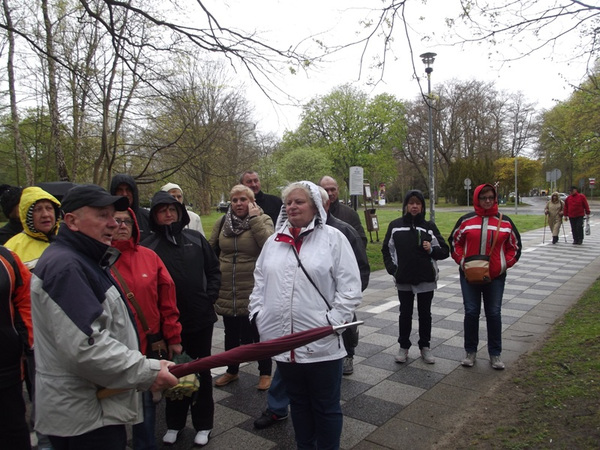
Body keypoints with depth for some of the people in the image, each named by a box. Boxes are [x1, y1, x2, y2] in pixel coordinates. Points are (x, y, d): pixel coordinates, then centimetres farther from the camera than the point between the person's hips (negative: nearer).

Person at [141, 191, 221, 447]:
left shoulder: (196, 239, 2)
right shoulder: (149, 246, -5)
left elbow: (213, 269, 7)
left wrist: (210, 296, -3)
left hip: (201, 318, 1)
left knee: (202, 371, 14)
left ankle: (203, 424, 30)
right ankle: (174, 423, 35)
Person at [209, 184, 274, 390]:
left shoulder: (263, 220, -5)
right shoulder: (222, 222, 5)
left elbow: (268, 244, -24)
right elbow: (210, 250, 13)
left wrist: (254, 218, -20)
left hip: (254, 291, -4)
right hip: (227, 290, 4)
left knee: (258, 332, 9)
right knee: (231, 333, 19)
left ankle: (265, 373, 29)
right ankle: (232, 370, 40)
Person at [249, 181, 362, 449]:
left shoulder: (333, 238, -6)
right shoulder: (273, 241, 9)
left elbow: (350, 288, -9)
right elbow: (259, 283, 16)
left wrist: (331, 323, -14)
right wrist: (258, 315, 5)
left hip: (321, 344, -4)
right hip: (282, 343, 5)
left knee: (326, 407, 13)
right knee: (298, 403, 23)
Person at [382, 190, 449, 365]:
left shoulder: (429, 226, 1)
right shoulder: (395, 225, 1)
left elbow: (445, 251, 5)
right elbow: (387, 250, 8)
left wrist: (431, 249, -14)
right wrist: (392, 269, -4)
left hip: (426, 278, 0)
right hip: (403, 279, 0)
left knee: (425, 313, 11)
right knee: (405, 313, 10)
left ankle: (425, 347, 26)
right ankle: (403, 347, 24)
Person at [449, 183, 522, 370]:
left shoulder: (505, 222, 2)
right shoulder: (466, 220, 0)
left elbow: (514, 246, 10)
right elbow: (454, 242, 9)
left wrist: (505, 264, -2)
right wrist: (462, 261, -3)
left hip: (495, 277, 1)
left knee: (494, 314, 7)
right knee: (471, 313, 5)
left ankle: (495, 354, 21)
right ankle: (470, 352, 19)